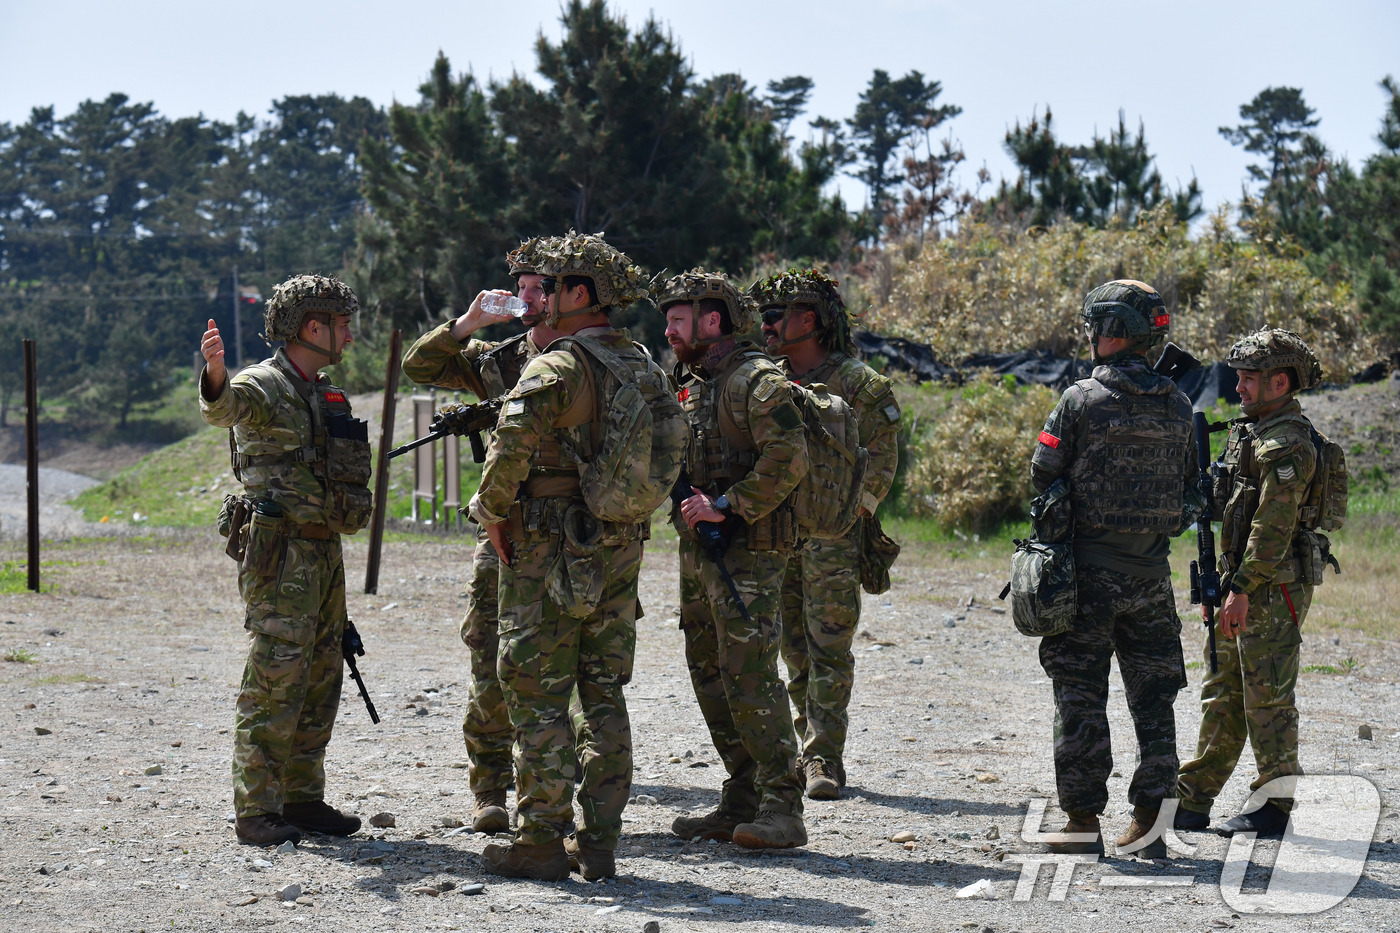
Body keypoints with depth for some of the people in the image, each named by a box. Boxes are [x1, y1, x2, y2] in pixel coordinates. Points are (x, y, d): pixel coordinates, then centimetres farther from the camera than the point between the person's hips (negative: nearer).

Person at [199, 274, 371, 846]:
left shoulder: (326, 397, 18)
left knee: (320, 681, 12)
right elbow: (226, 406, -33)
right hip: (278, 549, -9)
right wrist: (215, 376, -54)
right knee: (275, 680, -10)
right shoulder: (264, 385, -9)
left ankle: (303, 797, 20)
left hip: (324, 549, 9)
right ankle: (255, 809, -7)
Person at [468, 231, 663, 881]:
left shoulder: (556, 368, -15)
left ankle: (540, 843, 2)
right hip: (621, 549, 7)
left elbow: (513, 445, -27)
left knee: (538, 696, 0)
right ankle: (599, 841, 14)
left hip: (550, 554, -7)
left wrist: (492, 510, -12)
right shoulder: (645, 366, 9)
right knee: (604, 695, 11)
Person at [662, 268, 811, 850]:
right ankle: (742, 802, 16)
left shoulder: (756, 380, -11)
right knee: (710, 677, 10)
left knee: (749, 677, -13)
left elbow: (788, 460, -21)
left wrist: (726, 507, -20)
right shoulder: (689, 384, 18)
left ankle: (781, 808, -12)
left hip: (747, 549, -9)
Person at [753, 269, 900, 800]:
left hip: (832, 534, -5)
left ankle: (825, 759, -6)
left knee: (829, 648, -7)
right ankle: (813, 749, 17)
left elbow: (880, 462, -4)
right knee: (795, 650, 8)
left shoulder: (858, 384, -3)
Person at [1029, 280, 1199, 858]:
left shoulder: (1081, 400, -10)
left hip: (1090, 566, -4)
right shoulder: (1177, 406, 4)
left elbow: (1042, 476, -4)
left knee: (1081, 698, 2)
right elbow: (1189, 487, 10)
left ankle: (1083, 822, 2)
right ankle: (1149, 821, 9)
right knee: (1153, 698, 10)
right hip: (1152, 571, 4)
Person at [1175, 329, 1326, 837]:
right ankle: (1192, 801, 18)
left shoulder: (1287, 443, -17)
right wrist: (1232, 586, 20)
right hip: (1246, 586, 10)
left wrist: (1242, 590, -23)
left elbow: (1273, 527, -22)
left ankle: (1275, 807, 4)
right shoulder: (1254, 432, 16)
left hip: (1272, 590, -10)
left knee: (1267, 699, -4)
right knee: (1223, 696, 13)